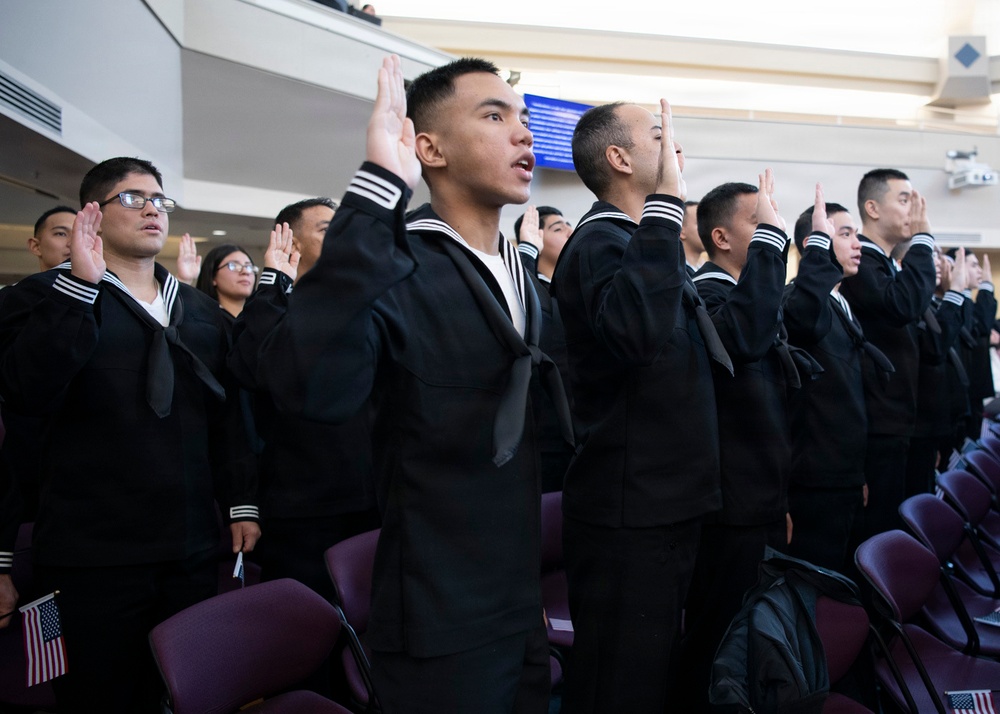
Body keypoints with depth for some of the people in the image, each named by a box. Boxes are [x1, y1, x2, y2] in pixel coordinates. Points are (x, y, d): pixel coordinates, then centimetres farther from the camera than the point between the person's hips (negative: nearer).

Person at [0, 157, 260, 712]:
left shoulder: (202, 310, 15)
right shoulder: (47, 297, 1)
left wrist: (241, 503, 9)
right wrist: (80, 286, -19)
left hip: (192, 552, 4)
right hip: (93, 556, -4)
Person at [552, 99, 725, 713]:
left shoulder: (642, 241, 15)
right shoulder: (600, 241, -14)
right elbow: (636, 330, -39)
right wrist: (666, 203, -32)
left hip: (669, 506, 10)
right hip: (628, 516, -10)